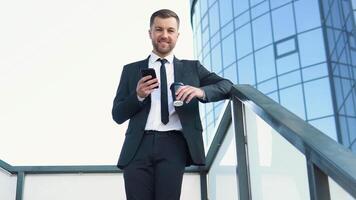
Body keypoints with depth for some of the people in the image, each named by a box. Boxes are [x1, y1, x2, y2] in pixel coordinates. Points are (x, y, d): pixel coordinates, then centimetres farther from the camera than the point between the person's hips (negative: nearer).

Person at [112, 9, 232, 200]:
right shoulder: (131, 70, 17)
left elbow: (226, 85, 9)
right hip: (139, 145, 1)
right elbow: (117, 115, 13)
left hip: (173, 144, 0)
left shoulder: (192, 67, 18)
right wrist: (138, 96, -7)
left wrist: (201, 91, -11)